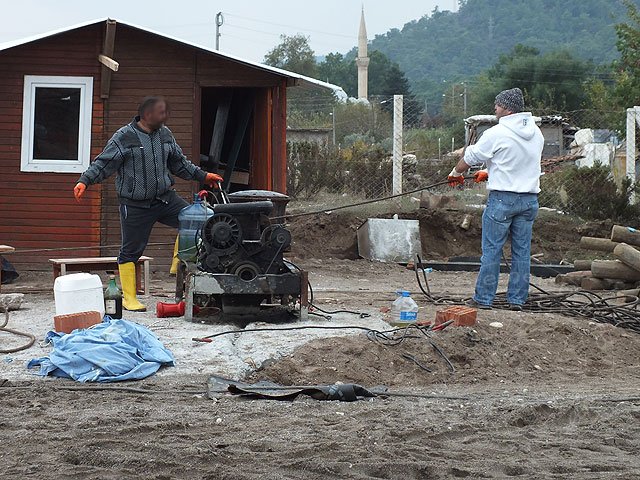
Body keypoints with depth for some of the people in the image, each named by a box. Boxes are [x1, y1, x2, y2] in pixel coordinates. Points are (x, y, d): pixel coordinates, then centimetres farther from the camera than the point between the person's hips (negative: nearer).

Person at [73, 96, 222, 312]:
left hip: (165, 198, 5)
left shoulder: (165, 135, 8)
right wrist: (84, 181, -24)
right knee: (131, 251, 1)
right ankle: (129, 298, 12)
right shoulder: (124, 137, -11)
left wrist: (203, 176, 22)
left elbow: (179, 163, 21)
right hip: (135, 205, -5)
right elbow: (103, 164, -11)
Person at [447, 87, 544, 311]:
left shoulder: (496, 134, -11)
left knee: (491, 250, 2)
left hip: (502, 198, -6)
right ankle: (517, 299, 13)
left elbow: (470, 157, 0)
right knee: (522, 251, 9)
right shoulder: (536, 133, 9)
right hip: (530, 198, 6)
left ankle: (483, 298, 5)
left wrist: (455, 173, 20)